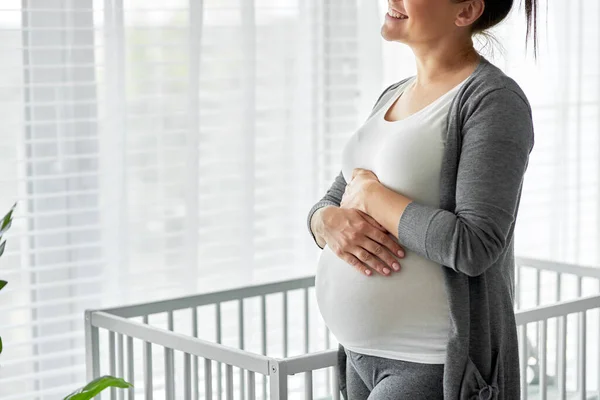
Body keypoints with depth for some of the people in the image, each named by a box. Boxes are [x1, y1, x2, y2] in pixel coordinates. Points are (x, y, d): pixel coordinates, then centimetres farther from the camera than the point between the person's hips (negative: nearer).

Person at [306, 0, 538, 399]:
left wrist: (372, 195, -13)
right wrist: (331, 223, -10)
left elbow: (475, 247, -22)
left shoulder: (495, 99, -13)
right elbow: (329, 204, 13)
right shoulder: (393, 96, 11)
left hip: (437, 366, -8)